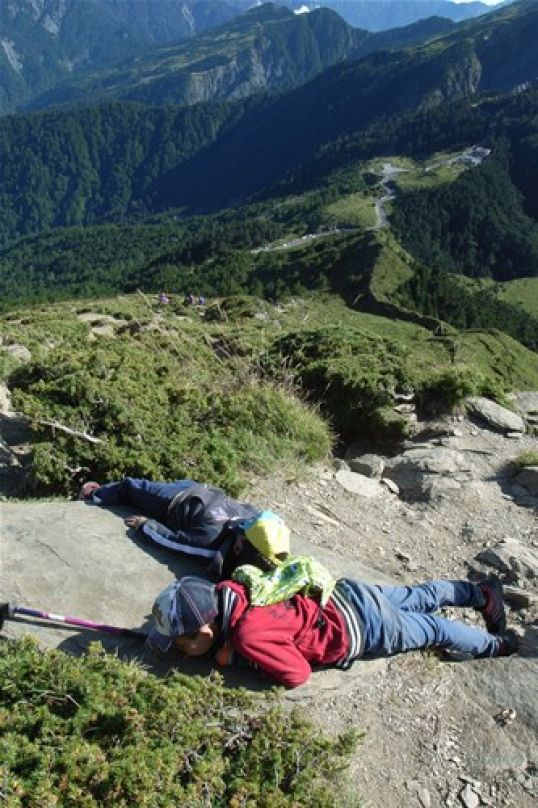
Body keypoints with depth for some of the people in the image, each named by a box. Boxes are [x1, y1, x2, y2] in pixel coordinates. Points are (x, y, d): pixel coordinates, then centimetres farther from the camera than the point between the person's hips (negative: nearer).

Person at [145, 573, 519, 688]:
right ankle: (481, 592, 45)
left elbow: (298, 674, -24)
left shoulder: (247, 634, -33)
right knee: (422, 598, 26)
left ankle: (495, 645, 41)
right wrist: (231, 647, -5)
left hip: (364, 628, -6)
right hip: (347, 594, 6)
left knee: (434, 631, 18)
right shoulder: (225, 591, -9)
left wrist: (240, 654, -15)